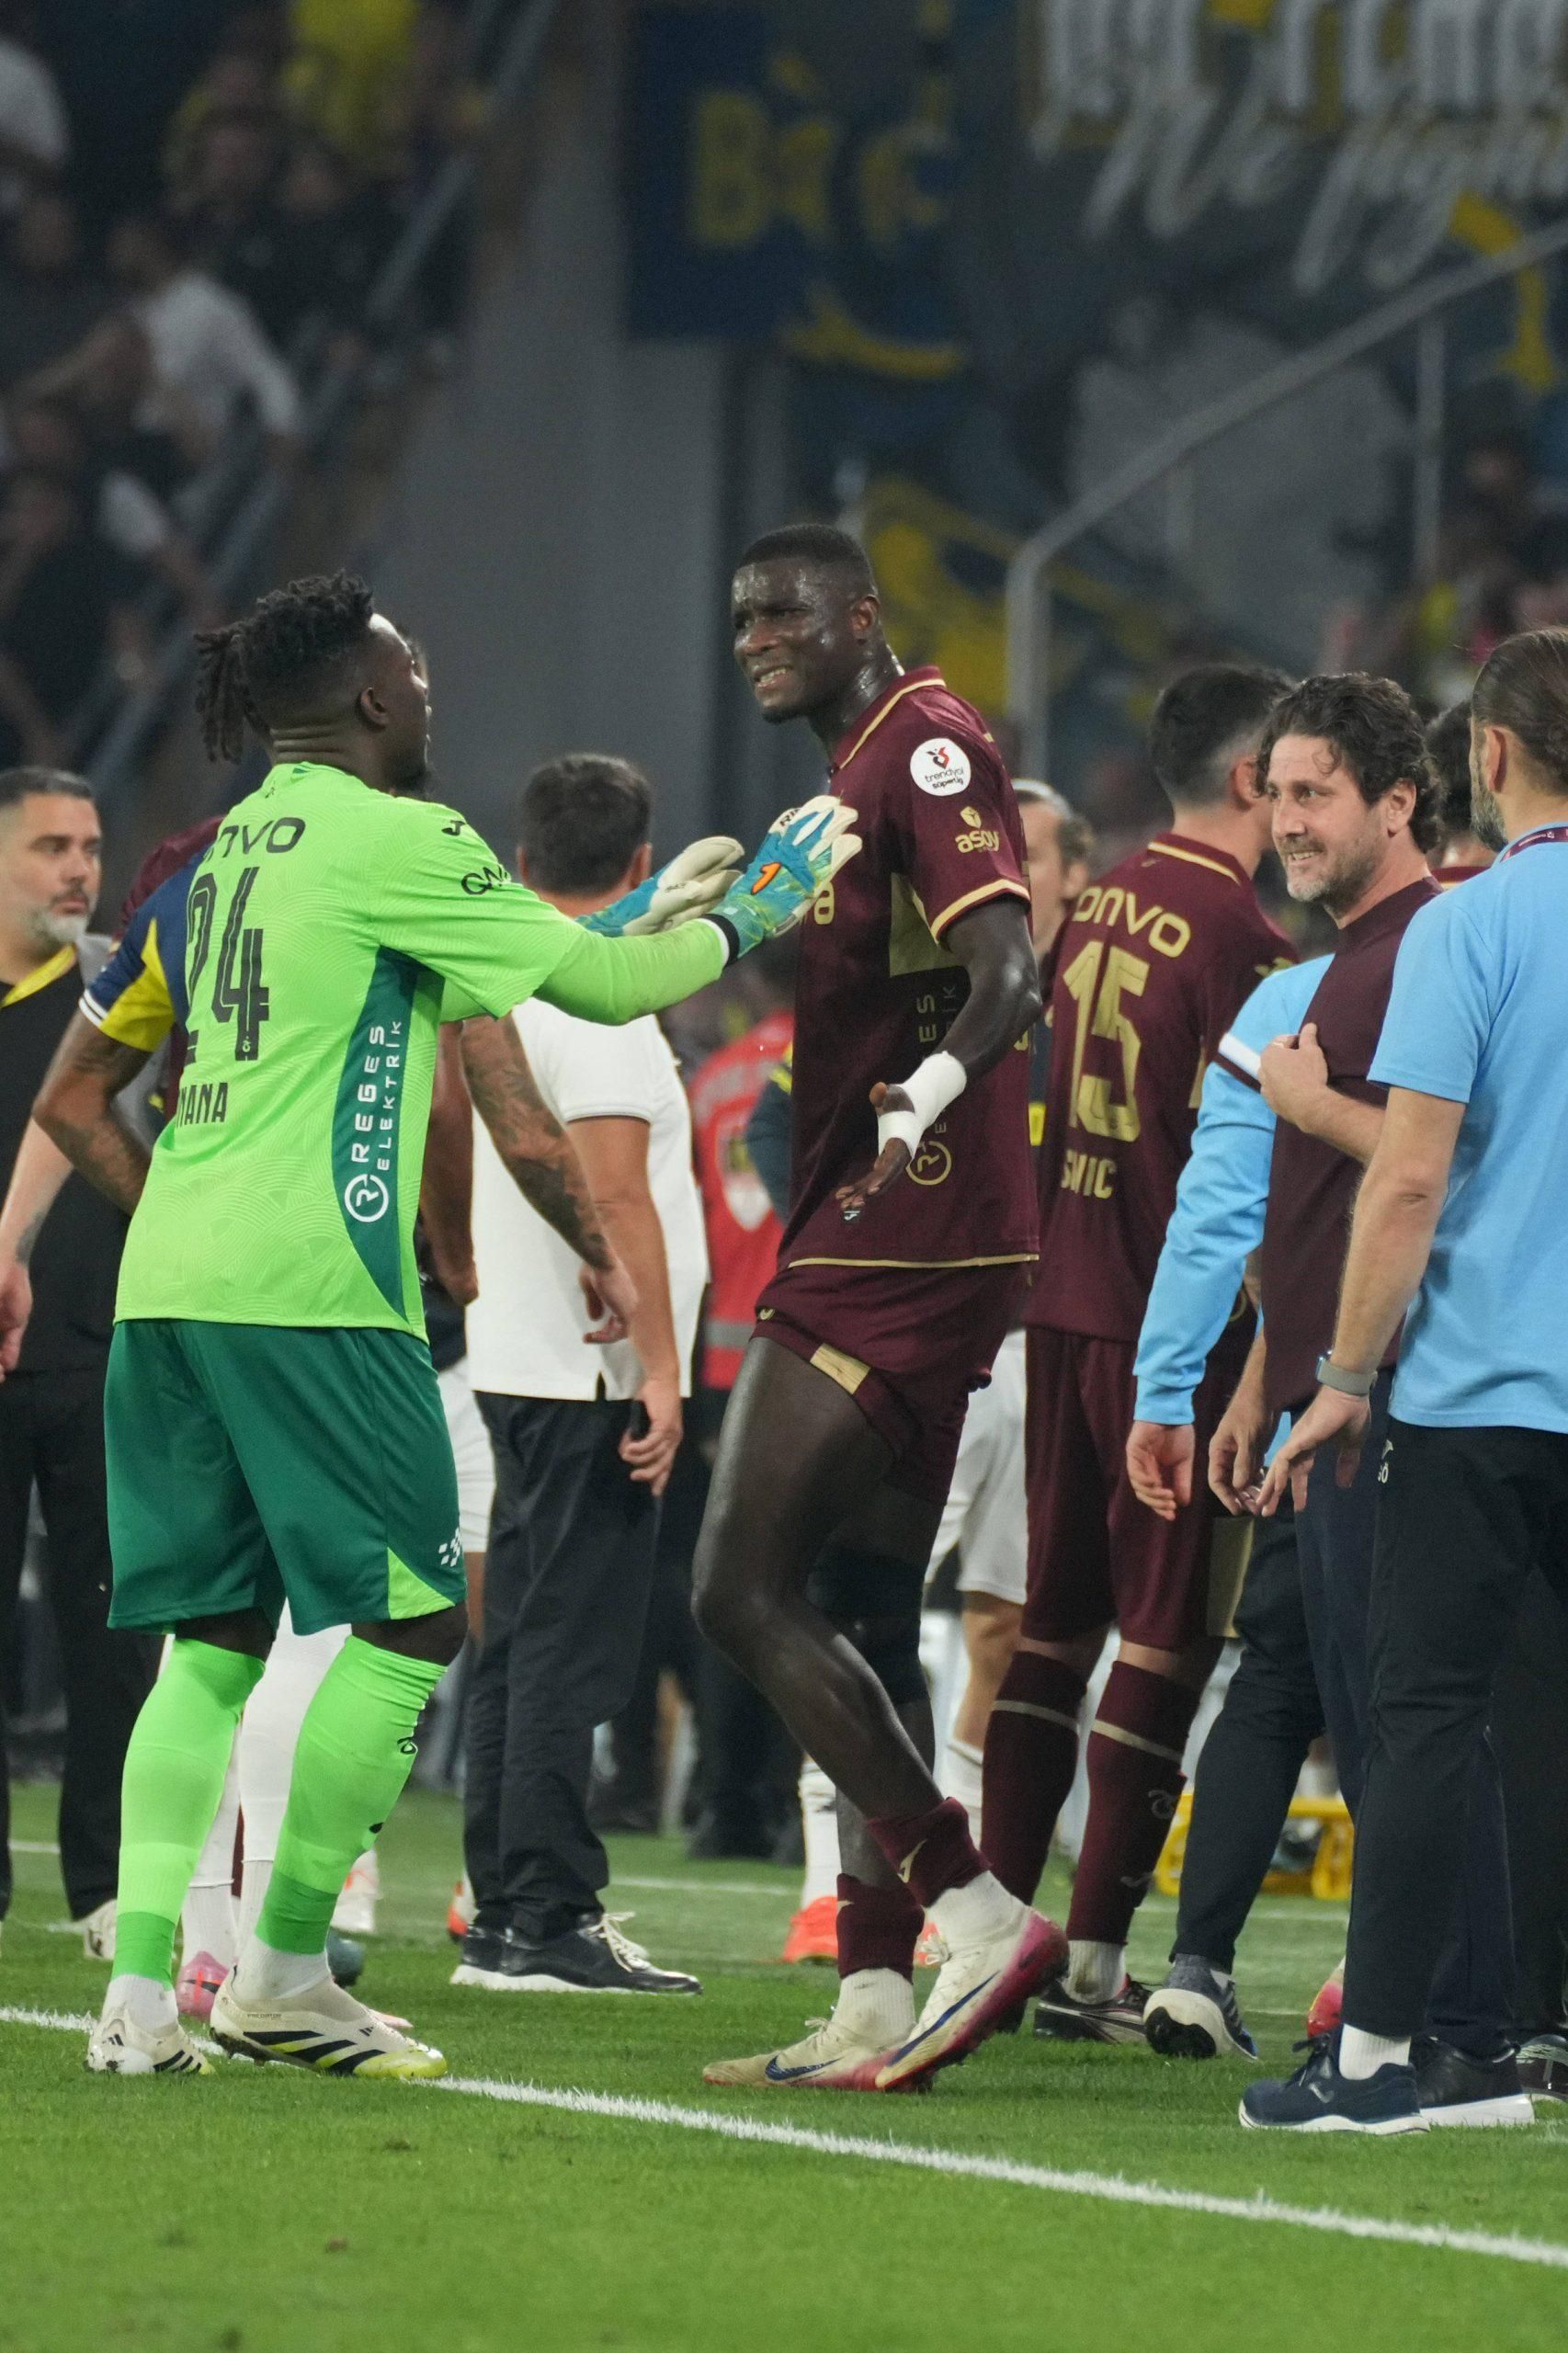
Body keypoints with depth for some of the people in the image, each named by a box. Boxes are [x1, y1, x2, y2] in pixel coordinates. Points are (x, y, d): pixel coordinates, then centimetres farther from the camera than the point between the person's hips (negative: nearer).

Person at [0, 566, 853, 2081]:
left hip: (169, 1276, 8)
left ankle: (141, 1987, -1)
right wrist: (750, 910, 12)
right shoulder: (390, 839, -6)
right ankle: (284, 1973, -3)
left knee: (213, 1635, 9)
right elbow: (606, 987, -4)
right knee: (412, 1619, 0)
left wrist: (645, 914, 34)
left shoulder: (242, 844, 19)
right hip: (306, 1286, -8)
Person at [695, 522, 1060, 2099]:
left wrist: (937, 1087, -43)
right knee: (861, 1625, 10)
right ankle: (876, 2002, 11)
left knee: (744, 1589, -12)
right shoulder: (852, 778, 20)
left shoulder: (927, 744, -11)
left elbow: (1005, 968, -26)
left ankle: (974, 1910, -14)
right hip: (871, 1253, 11)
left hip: (898, 1245, -11)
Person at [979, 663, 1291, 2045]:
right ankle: (1095, 1961, -3)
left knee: (1054, 1625, 13)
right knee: (1165, 1638, -2)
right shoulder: (1239, 932, -13)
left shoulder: (1102, 909, 10)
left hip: (1067, 1305, 8)